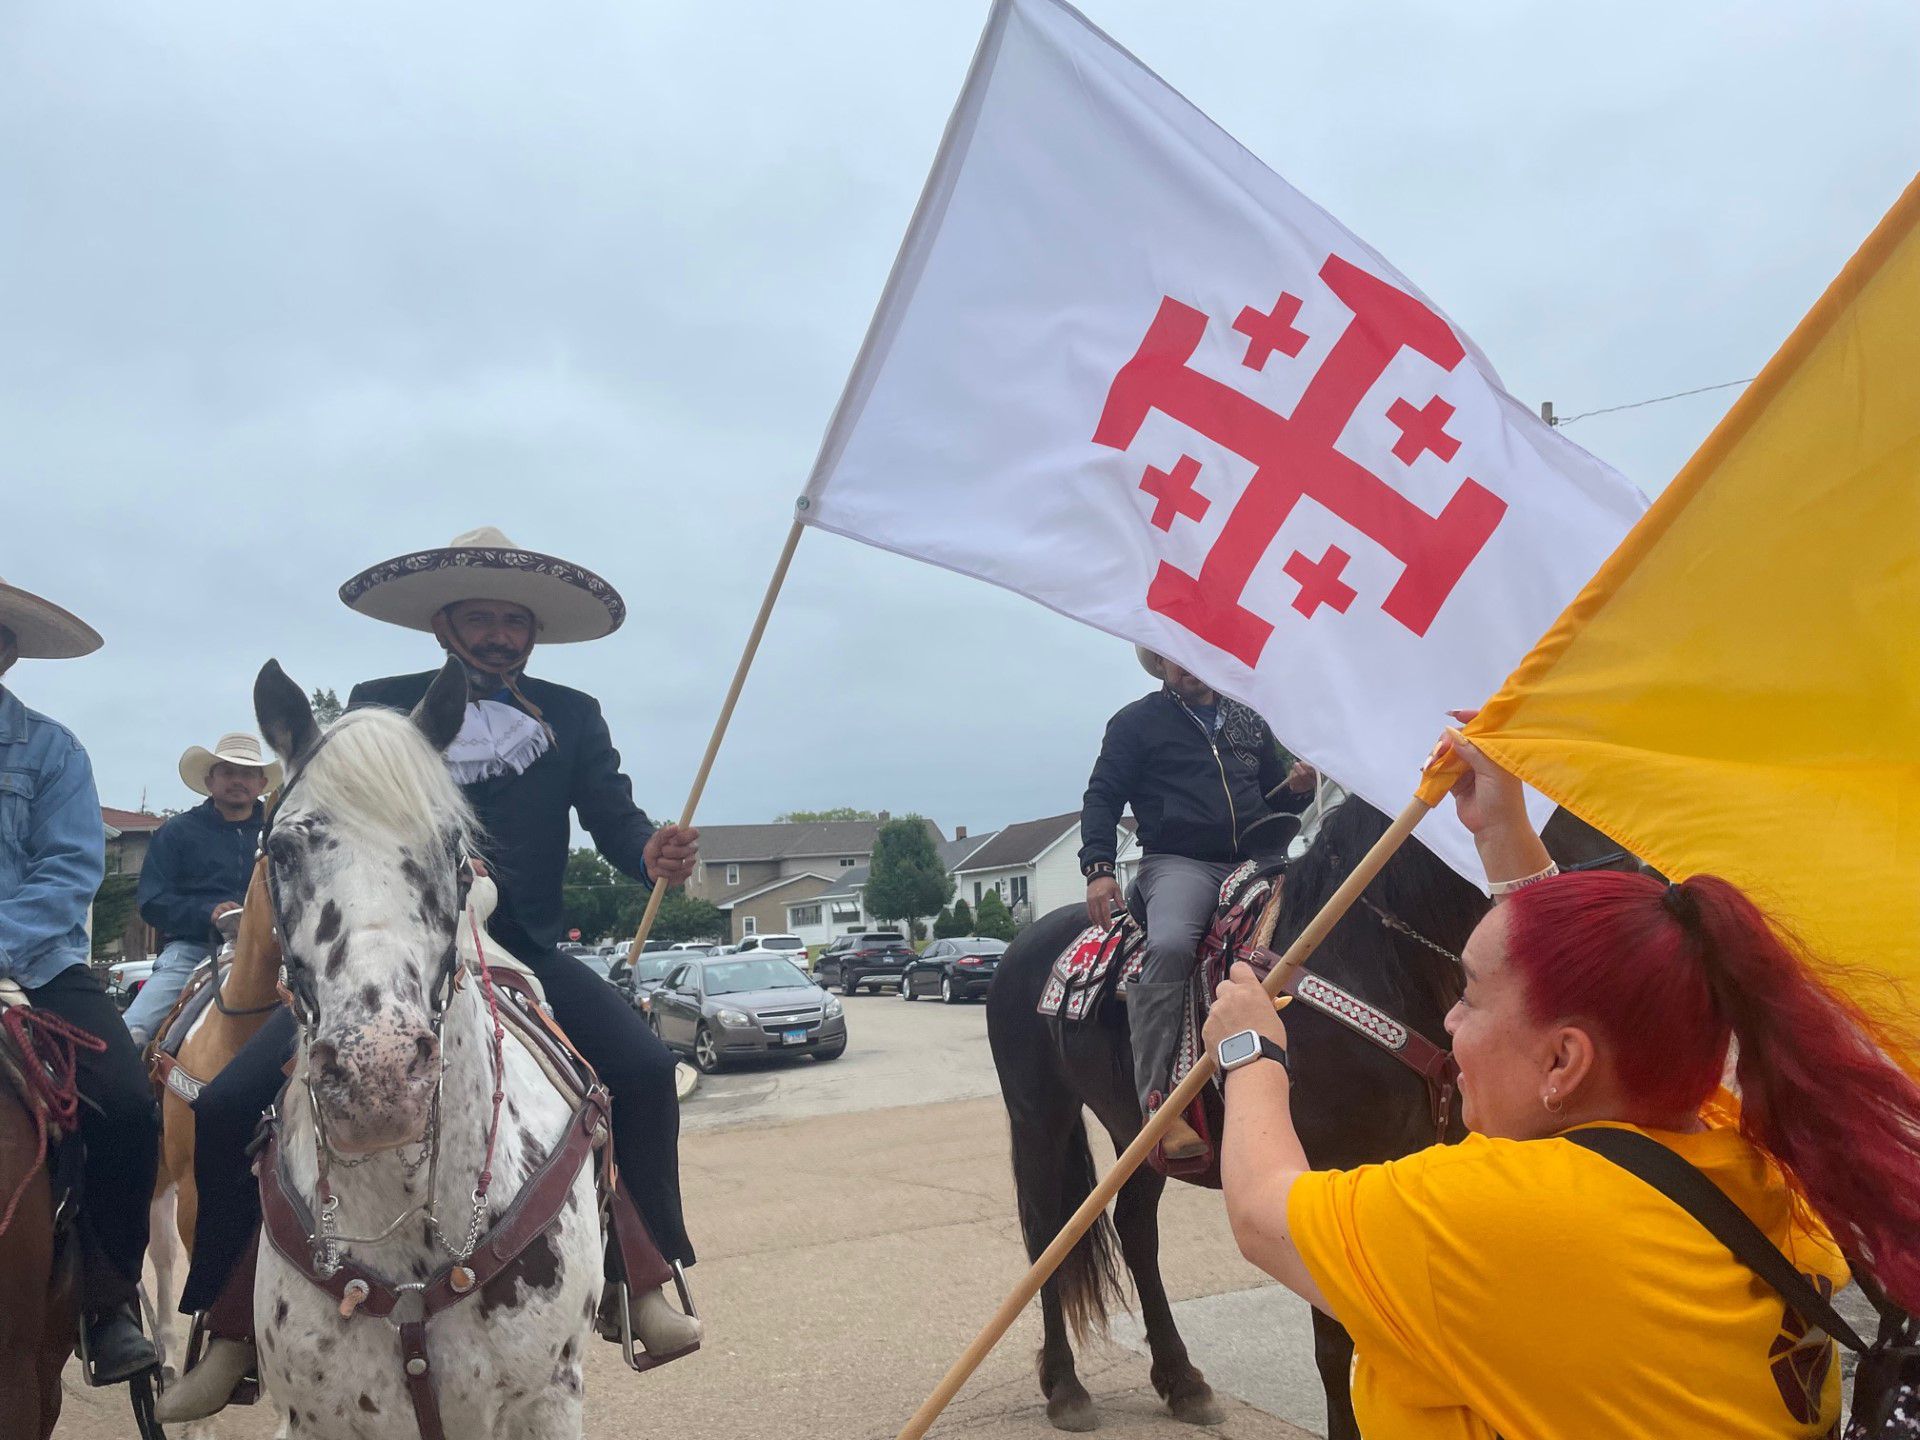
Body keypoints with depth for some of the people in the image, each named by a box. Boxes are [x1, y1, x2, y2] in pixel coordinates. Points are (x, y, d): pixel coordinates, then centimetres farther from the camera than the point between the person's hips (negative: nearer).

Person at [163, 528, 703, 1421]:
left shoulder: (572, 716, 9)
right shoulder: (379, 705, 7)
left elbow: (613, 818, 2)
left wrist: (655, 854, -23)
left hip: (523, 952, 0)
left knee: (645, 1069, -23)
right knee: (227, 1105, -13)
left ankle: (640, 1281, -5)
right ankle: (231, 1329, 7)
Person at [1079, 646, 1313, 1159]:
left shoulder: (1249, 721, 22)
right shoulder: (1136, 723, 9)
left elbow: (1274, 800, 30)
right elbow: (1101, 799, 4)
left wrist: (1297, 788, 6)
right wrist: (1098, 869, -11)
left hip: (1255, 862, 6)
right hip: (1179, 862, -5)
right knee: (1168, 945, -35)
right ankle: (1158, 1104, -36)